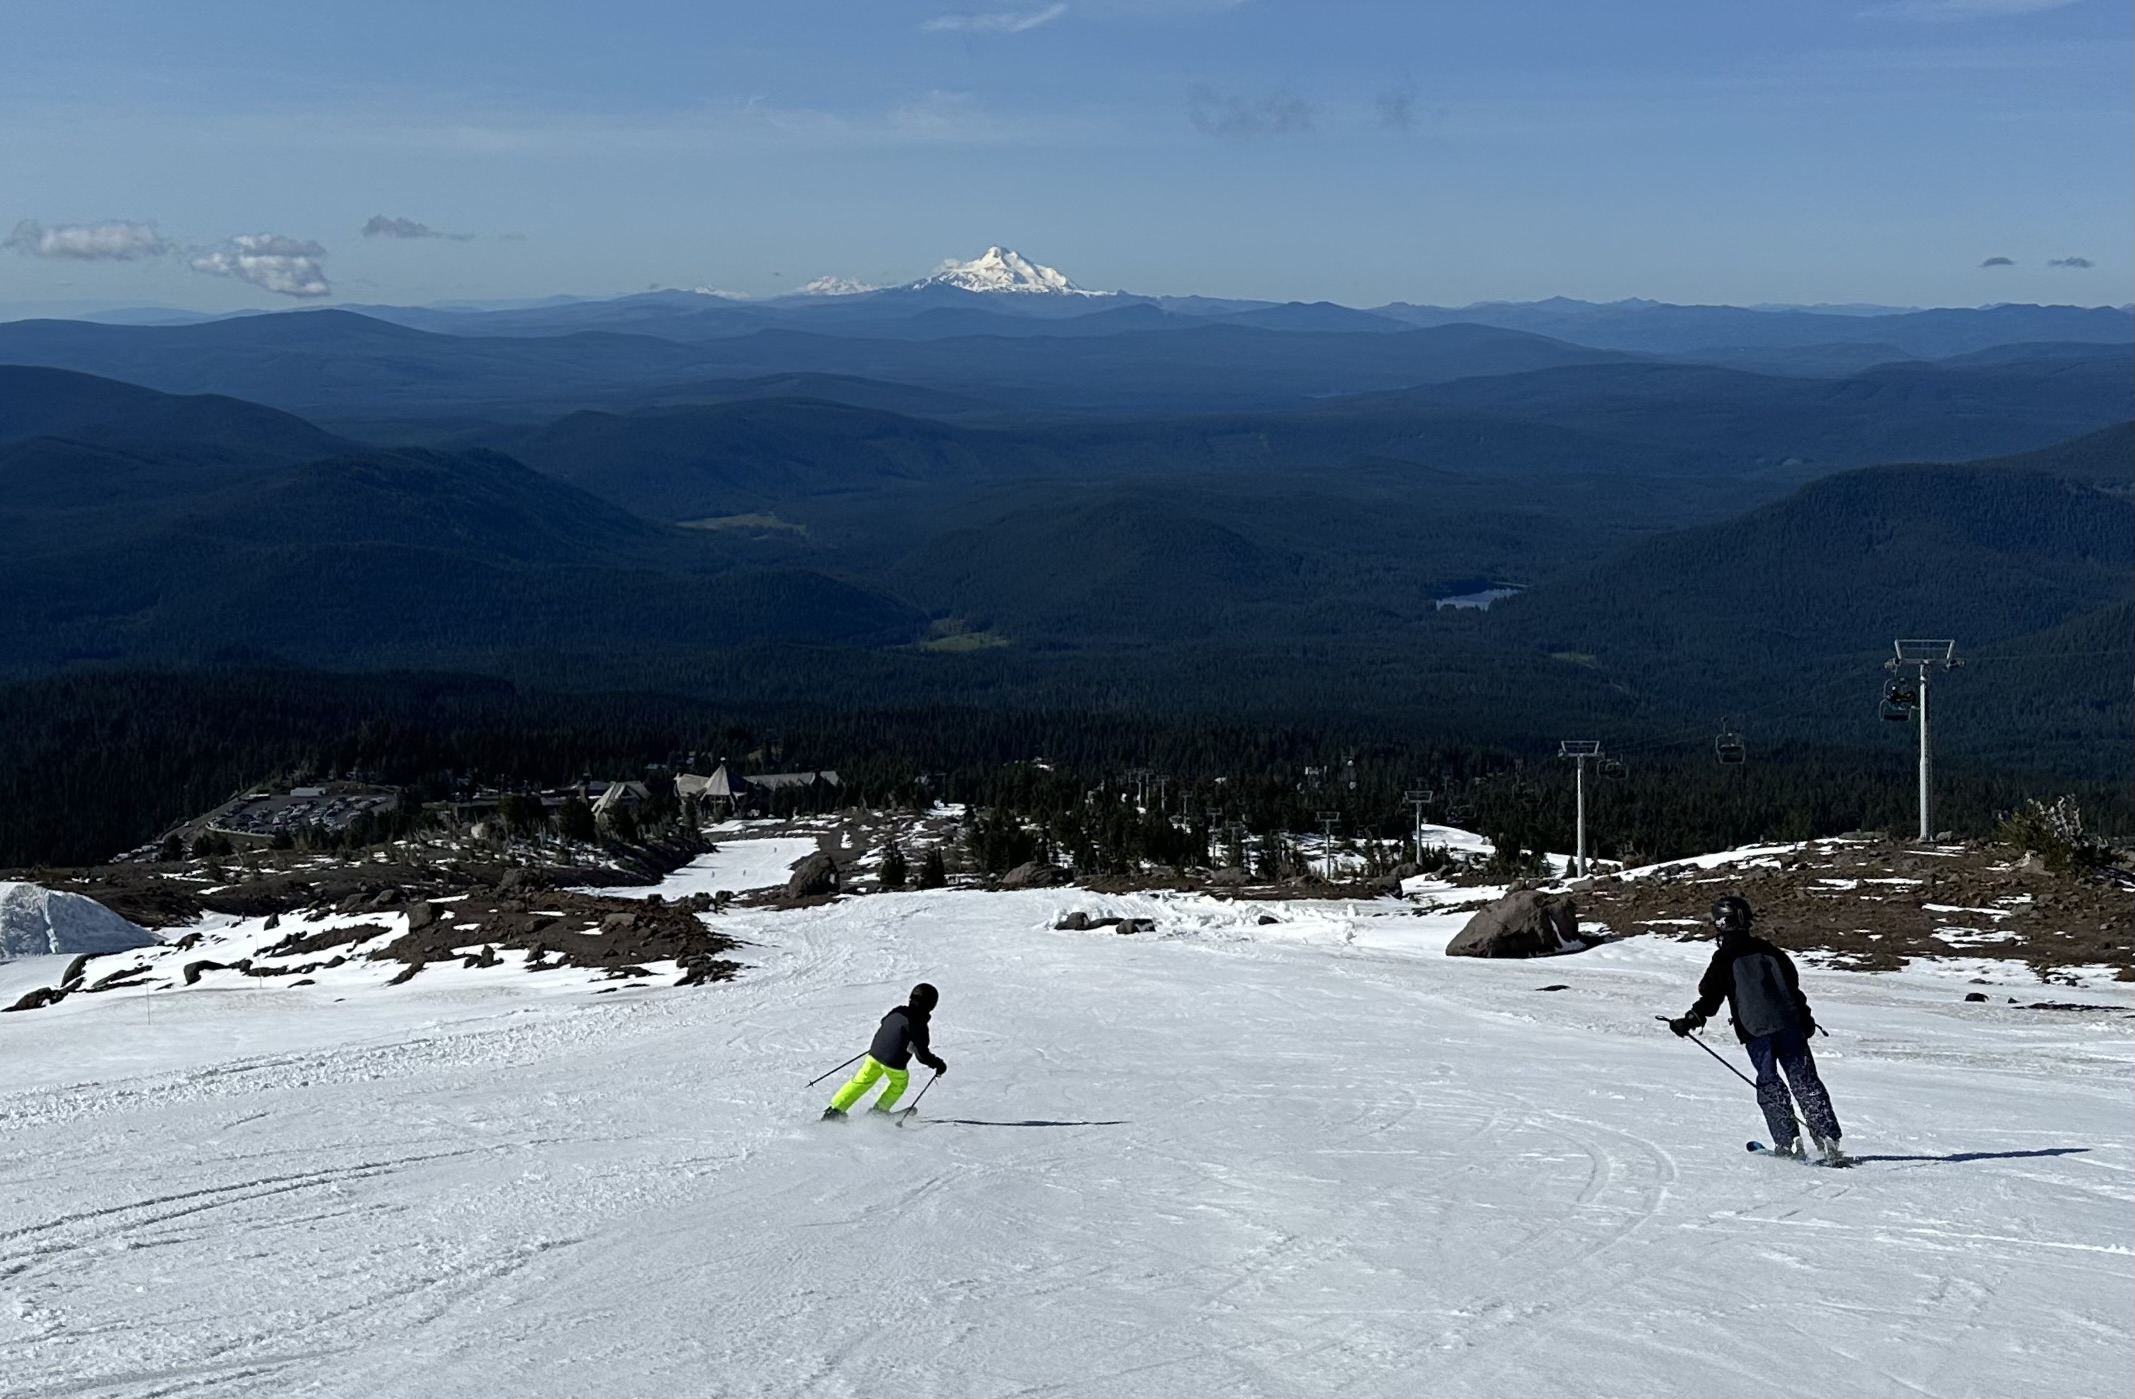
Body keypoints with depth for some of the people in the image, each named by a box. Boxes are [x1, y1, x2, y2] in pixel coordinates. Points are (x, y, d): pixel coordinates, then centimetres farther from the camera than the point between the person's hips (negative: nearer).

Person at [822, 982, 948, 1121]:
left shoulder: (898, 1011, 5)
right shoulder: (919, 1025, -14)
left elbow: (884, 1024, 24)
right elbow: (922, 1054, -13)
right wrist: (937, 1063, 1)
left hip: (875, 1053, 5)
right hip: (894, 1063, -5)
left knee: (862, 1081, 17)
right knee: (899, 1083, 26)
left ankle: (835, 1110, 12)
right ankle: (879, 1110, 28)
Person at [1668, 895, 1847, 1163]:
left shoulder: (1724, 958, 0)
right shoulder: (1769, 950, 13)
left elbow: (1711, 996, -7)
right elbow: (1793, 987, 19)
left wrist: (1692, 1019, -3)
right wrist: (1805, 1018, 28)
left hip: (1754, 1029, -3)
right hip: (1788, 1023, 3)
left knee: (1769, 1083, 6)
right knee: (1804, 1080, 4)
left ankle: (1788, 1141, -3)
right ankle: (1826, 1136, -5)